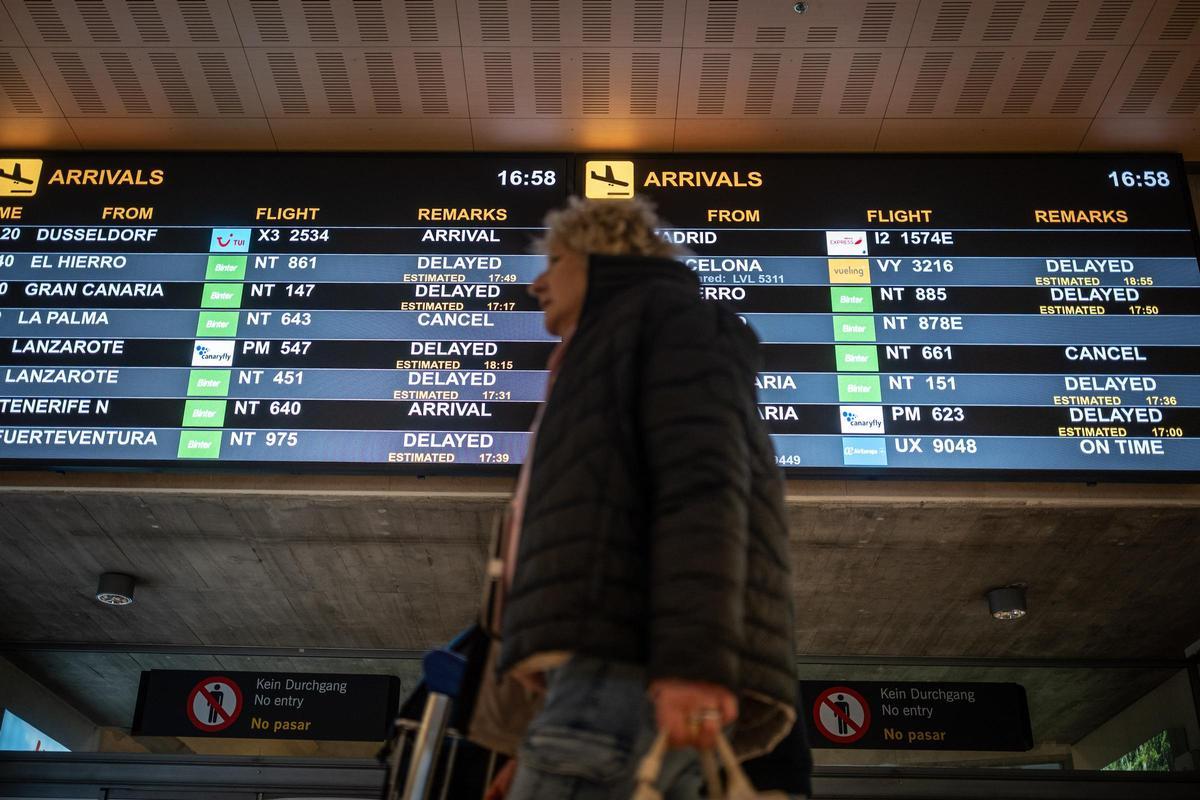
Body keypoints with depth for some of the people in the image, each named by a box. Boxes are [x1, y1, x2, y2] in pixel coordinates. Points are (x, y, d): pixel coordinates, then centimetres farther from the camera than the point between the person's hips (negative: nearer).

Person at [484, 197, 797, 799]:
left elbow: (705, 481, -9)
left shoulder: (668, 312, 10)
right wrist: (556, 749, 22)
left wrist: (693, 658, -24)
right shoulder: (605, 399, 36)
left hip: (639, 667, -9)